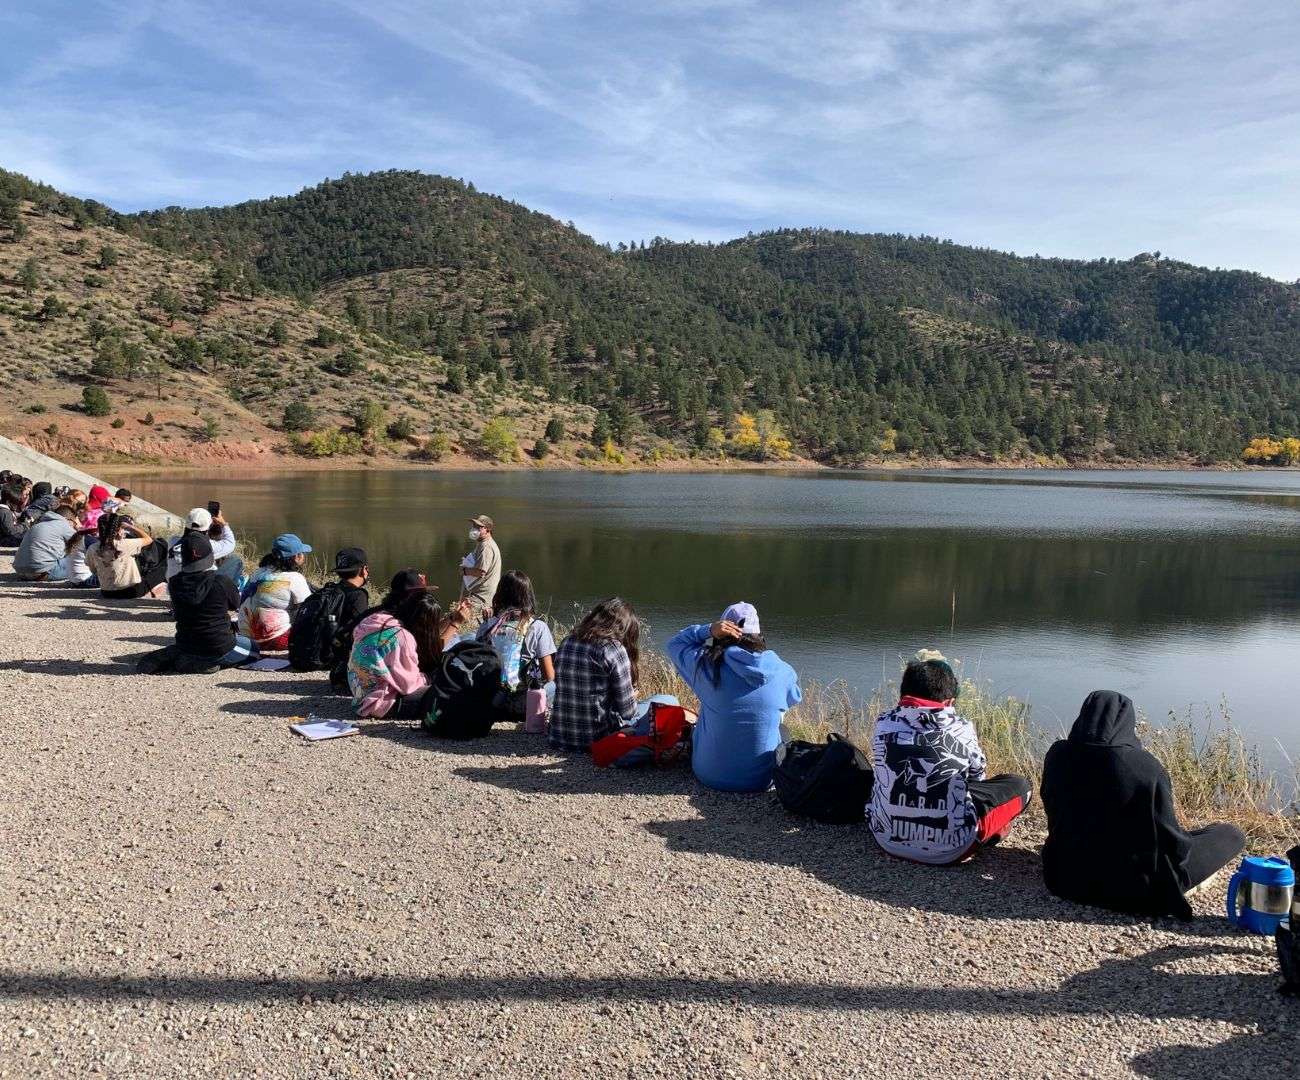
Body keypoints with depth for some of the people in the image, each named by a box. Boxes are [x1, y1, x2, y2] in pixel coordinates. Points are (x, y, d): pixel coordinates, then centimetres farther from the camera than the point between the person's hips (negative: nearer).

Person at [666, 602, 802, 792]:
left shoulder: (707, 666, -16)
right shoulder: (782, 672, -13)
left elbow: (675, 644, 4)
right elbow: (795, 698, 11)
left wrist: (707, 630, -12)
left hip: (710, 776, 0)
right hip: (762, 780, 1)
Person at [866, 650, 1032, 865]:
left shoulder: (884, 723, 1)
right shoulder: (962, 729, -3)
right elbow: (977, 777, 14)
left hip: (886, 838, 3)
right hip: (949, 849, -2)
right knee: (1020, 785, 15)